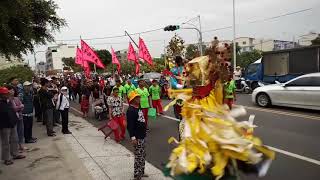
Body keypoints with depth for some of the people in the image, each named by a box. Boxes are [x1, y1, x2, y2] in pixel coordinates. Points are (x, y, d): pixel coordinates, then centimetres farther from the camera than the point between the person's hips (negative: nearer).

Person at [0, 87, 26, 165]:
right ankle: (6, 159, 14)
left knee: (14, 140, 18)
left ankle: (15, 154, 32)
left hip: (12, 124, 8)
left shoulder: (9, 101, 7)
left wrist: (15, 120, 14)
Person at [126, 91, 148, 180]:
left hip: (142, 136, 9)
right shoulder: (131, 110, -18)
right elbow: (130, 125, -23)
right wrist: (132, 137, -27)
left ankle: (141, 172, 32)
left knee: (143, 155, 18)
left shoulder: (138, 108, 10)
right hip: (137, 137, -9)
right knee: (138, 156, -2)